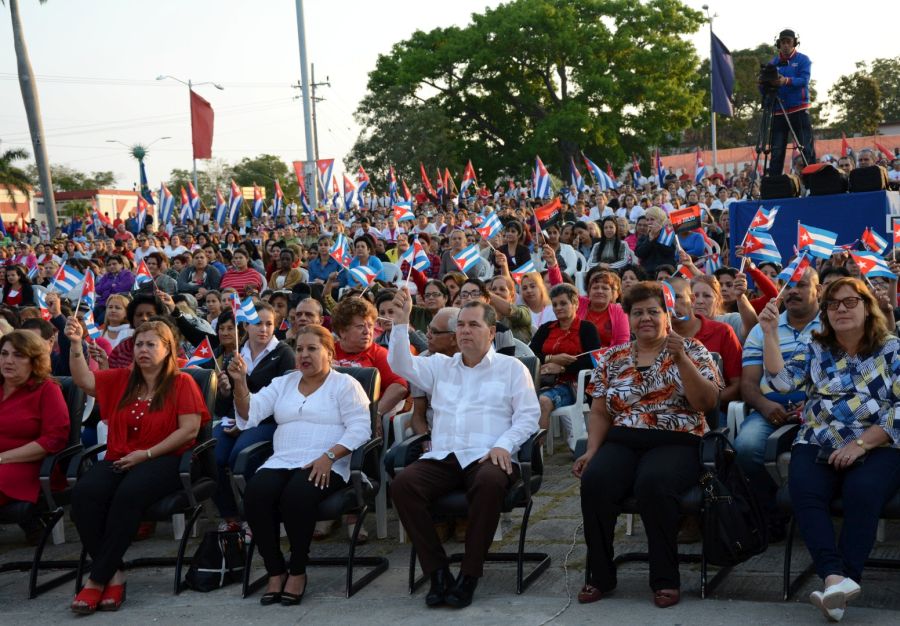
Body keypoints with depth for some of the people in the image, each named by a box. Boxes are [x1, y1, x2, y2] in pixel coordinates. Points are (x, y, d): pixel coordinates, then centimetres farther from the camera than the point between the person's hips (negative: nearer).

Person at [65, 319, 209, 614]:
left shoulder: (182, 383, 1)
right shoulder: (121, 379, 17)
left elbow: (190, 429, -7)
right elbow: (83, 380, 9)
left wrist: (147, 454, -11)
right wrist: (76, 345, -6)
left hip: (163, 459, -4)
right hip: (119, 459, 5)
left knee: (129, 493, -37)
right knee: (83, 492, -28)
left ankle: (98, 579, -26)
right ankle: (114, 573, -22)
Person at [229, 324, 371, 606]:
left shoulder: (344, 384, 8)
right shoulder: (283, 383, 22)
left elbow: (360, 428, -4)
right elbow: (249, 414, 10)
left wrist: (328, 457, -17)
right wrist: (240, 382, -7)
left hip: (325, 467, -4)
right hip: (281, 463, 4)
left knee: (296, 496, -35)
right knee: (255, 495, -27)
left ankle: (298, 571, -13)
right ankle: (275, 571, -11)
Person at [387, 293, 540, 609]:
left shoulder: (512, 368, 13)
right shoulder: (440, 366, 22)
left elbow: (528, 415, 4)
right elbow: (401, 364, 8)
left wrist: (504, 444, -13)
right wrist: (402, 321, -5)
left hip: (486, 457, -3)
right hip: (442, 457, 3)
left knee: (490, 482, -39)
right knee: (402, 483, -26)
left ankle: (469, 575, -26)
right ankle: (437, 570, -19)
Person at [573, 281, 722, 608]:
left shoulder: (691, 350, 6)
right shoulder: (612, 358, 14)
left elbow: (708, 403, -7)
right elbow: (600, 412, 14)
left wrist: (680, 358, -15)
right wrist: (592, 451, -2)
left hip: (676, 443, -3)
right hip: (622, 442, 3)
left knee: (652, 483, -36)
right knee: (594, 481, -29)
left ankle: (665, 578, -18)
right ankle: (601, 574, -11)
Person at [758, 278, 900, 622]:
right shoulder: (814, 350, 14)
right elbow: (781, 380, -2)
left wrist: (860, 443, -12)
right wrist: (770, 333, -11)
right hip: (818, 447, 2)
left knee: (862, 491, -34)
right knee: (805, 492, -30)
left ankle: (840, 579, -33)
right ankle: (836, 578, -42)